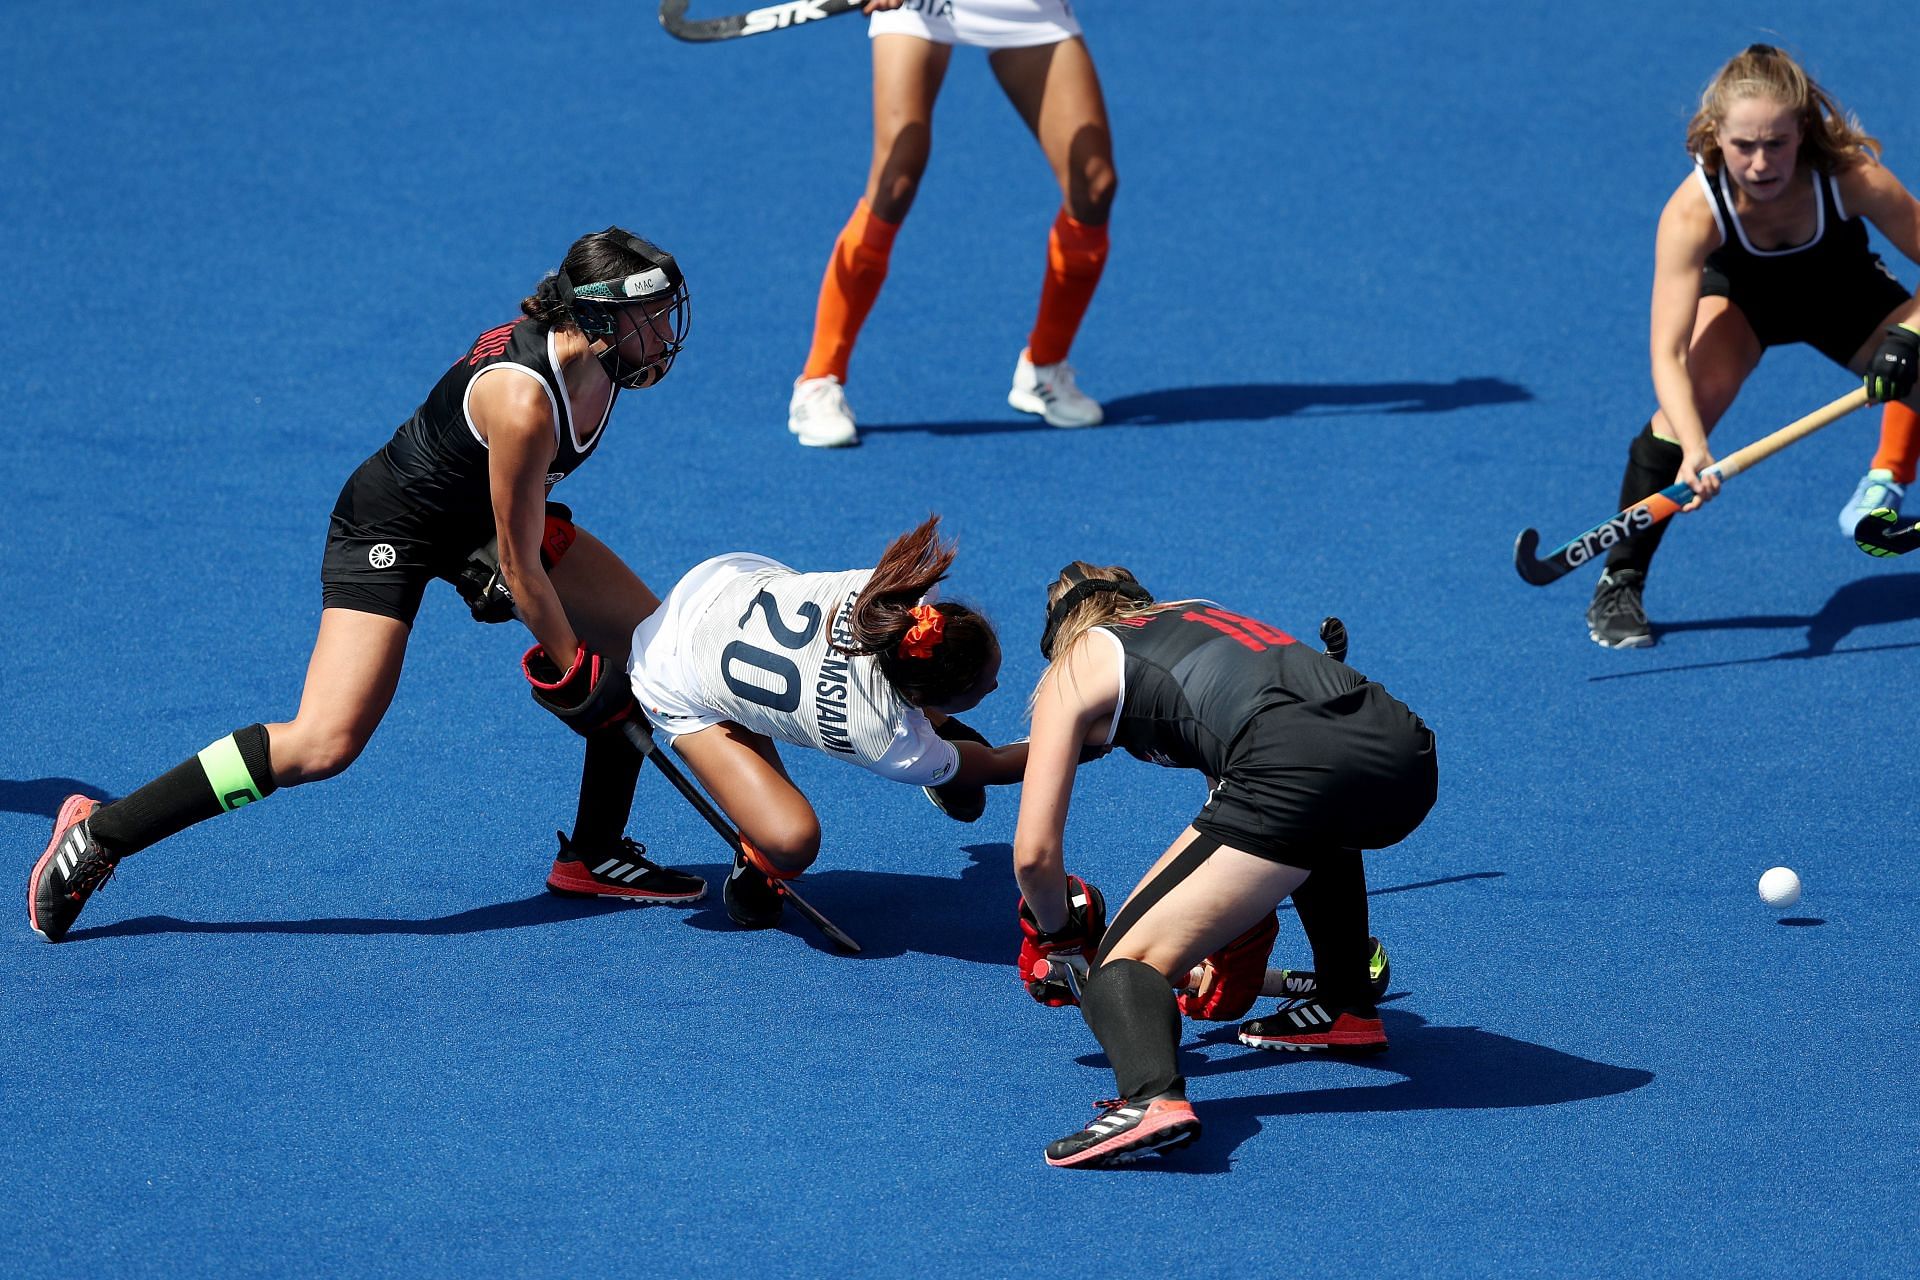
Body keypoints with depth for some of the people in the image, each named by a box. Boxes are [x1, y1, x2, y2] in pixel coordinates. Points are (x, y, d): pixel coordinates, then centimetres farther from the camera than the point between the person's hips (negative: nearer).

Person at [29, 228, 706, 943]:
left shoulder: (598, 358, -13)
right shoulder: (523, 401, -37)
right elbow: (522, 567, -26)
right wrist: (572, 675, -14)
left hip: (484, 517, 9)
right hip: (391, 528, -9)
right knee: (325, 743, -23)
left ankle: (593, 856, 18)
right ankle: (101, 835, -11)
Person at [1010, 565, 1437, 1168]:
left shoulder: (1073, 669, 21)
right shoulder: (1196, 614, 38)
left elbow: (1034, 854, 16)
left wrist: (1056, 934, 37)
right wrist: (1238, 947, 55)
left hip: (1297, 768, -7)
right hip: (1408, 753, 7)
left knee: (1131, 953, -4)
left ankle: (1153, 1097, -33)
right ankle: (1347, 1009, 39)